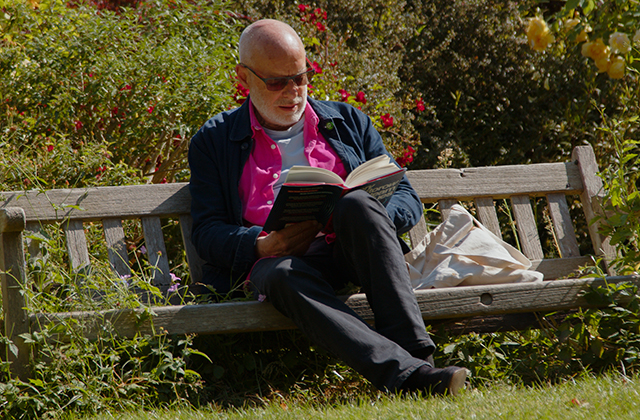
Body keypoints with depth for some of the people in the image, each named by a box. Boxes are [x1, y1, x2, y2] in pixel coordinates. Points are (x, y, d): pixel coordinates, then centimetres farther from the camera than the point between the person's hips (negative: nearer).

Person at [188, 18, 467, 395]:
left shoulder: (348, 122, 22)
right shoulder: (214, 141, 16)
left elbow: (406, 197, 17)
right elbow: (208, 233, 9)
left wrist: (363, 219, -7)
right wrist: (263, 244, -13)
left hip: (348, 253, 2)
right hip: (272, 259, -1)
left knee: (357, 204, -33)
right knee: (284, 274, -39)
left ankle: (418, 356, -45)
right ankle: (406, 374, -56)